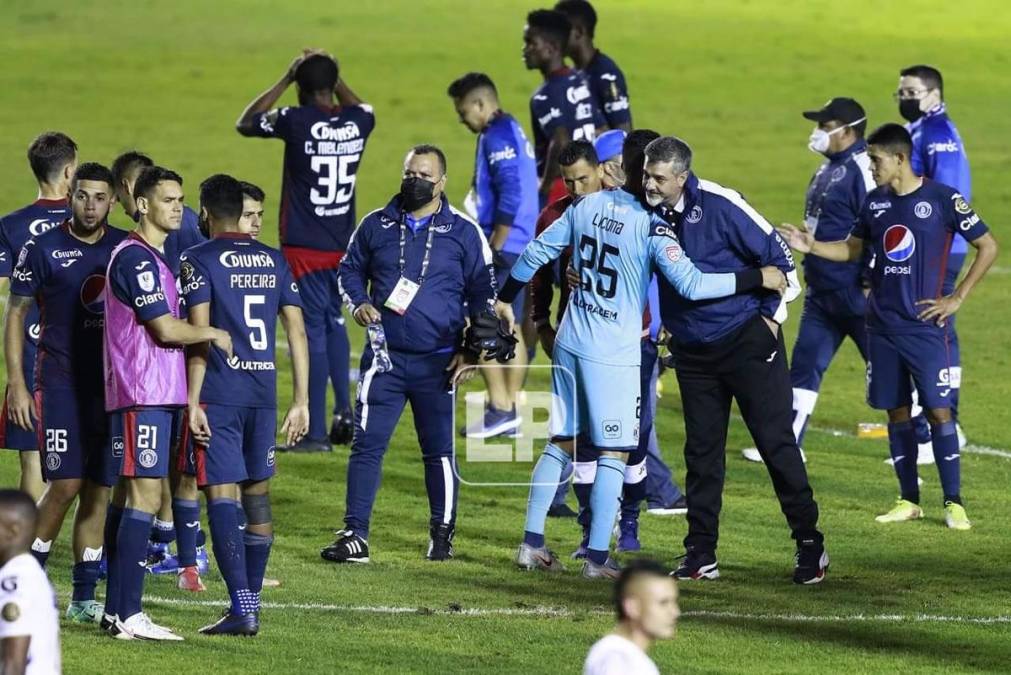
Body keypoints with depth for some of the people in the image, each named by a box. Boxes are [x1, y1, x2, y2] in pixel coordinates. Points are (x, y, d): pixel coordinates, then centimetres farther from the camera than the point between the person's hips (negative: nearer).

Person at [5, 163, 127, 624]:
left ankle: (83, 598, 9)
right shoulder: (43, 249, -2)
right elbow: (17, 314, 1)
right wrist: (16, 382, -6)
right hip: (61, 382, -3)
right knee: (65, 483, -12)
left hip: (112, 383, 3)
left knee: (99, 490, 4)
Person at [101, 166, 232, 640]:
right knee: (145, 497, -12)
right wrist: (214, 334, -3)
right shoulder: (135, 257, -13)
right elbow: (165, 329, -16)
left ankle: (116, 610, 13)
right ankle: (127, 616, -14)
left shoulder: (155, 257, 18)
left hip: (159, 393, 10)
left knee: (129, 495, 10)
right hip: (143, 394, -10)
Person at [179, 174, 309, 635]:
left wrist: (193, 402, -11)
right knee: (258, 493, 14)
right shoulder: (273, 260, 11)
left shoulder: (200, 260, -4)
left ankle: (242, 607, -15)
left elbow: (199, 334, -12)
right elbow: (297, 332, 8)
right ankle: (252, 601, 21)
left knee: (223, 495, -6)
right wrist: (301, 401, 11)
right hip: (264, 394, 5)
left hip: (219, 396, -5)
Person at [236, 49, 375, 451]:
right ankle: (345, 414, 17)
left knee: (312, 331, -3)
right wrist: (332, 74, 25)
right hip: (342, 244, 5)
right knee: (334, 323, 21)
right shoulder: (356, 122, 0)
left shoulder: (297, 121, -14)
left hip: (304, 247, -5)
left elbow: (244, 123, 5)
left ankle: (316, 432, -2)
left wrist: (285, 80, 8)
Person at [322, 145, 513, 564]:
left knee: (439, 450, 5)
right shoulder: (376, 226, 6)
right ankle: (355, 534, -2)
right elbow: (350, 271, 17)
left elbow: (483, 294, 6)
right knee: (367, 445, -4)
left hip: (437, 363, -1)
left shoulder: (464, 233, 1)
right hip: (384, 357, 1)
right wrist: (358, 305, -4)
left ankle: (443, 534, 17)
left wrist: (470, 351, -1)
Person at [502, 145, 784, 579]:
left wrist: (505, 298, 26)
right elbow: (692, 284, -23)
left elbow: (537, 252, 11)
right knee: (612, 454, 3)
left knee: (561, 443, 16)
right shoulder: (650, 227, -17)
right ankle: (597, 557, 3)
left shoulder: (586, 206, 2)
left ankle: (532, 543, 17)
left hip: (570, 344, 6)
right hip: (613, 355, -6)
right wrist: (760, 279, -17)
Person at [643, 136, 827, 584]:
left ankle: (809, 544, 5)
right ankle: (700, 555, 11)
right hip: (692, 351, 5)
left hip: (747, 342, -5)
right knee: (701, 451, 7)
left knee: (776, 441, -2)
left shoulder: (718, 206, -18)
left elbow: (775, 253, -12)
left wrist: (773, 315, -7)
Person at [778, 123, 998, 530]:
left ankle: (954, 503, -2)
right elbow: (853, 249, 20)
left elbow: (988, 247, -3)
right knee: (897, 411, 7)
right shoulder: (875, 202, 7)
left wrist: (956, 299, -5)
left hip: (925, 326, -5)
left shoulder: (942, 199, -8)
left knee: (938, 410, -8)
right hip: (882, 325, 5)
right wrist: (810, 246, 3)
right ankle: (908, 501, 16)